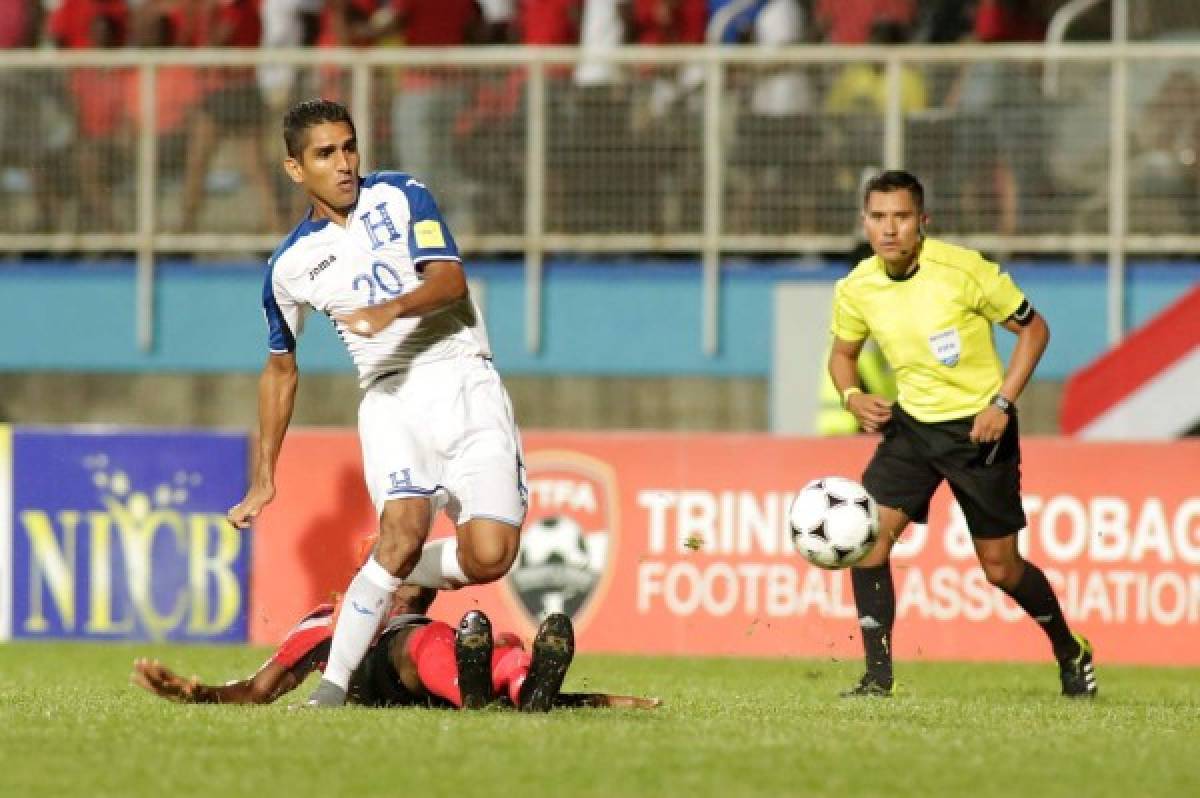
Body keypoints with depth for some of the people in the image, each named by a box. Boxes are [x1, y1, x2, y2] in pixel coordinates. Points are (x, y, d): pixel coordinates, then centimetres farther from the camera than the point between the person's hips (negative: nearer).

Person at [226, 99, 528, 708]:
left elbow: (449, 280, -10)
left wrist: (393, 309, -31)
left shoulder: (401, 196, 4)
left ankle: (393, 585, 13)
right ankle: (333, 686, -23)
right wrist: (263, 479, 19)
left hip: (465, 384, 0)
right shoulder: (290, 264, 8)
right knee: (404, 532, -28)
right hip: (391, 399, 0)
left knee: (489, 555, -17)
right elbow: (281, 369, 20)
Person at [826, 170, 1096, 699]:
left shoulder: (964, 270, -19)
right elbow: (843, 353, 14)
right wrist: (852, 396, -8)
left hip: (979, 430, -4)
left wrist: (1001, 403, -16)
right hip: (911, 424, 4)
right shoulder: (856, 290, -6)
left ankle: (1070, 652, 30)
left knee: (1000, 568, 4)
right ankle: (878, 673, -9)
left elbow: (1033, 329, -7)